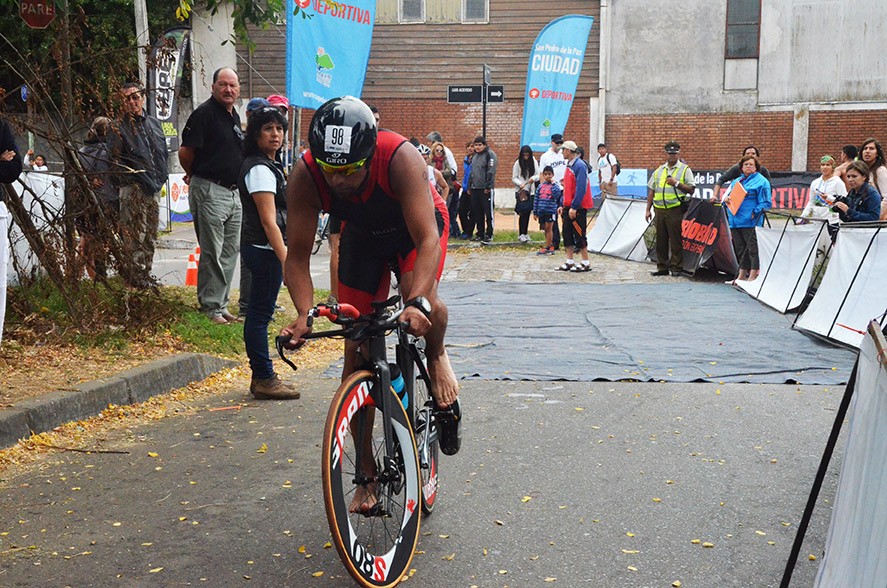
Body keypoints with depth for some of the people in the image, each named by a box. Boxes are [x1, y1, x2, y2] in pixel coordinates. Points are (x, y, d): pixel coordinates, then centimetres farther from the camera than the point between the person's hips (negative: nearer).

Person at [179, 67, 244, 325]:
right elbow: (185, 151, -11)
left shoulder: (234, 117, 15)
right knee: (212, 253, -4)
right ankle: (210, 306, 4)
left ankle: (221, 304, 20)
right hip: (210, 191, -8)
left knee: (230, 252, 11)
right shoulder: (204, 113, -10)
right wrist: (193, 175, 6)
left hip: (234, 193, 8)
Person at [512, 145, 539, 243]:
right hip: (521, 191, -3)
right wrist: (520, 184, -19)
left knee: (528, 212, 7)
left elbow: (538, 175, 6)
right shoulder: (518, 163, -3)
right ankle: (521, 234, -2)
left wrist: (533, 178, -16)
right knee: (523, 213, -8)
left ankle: (525, 233, 18)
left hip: (531, 191, 3)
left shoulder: (534, 162, 4)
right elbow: (514, 178, -1)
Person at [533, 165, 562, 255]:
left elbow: (557, 195, -20)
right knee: (545, 229, 10)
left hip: (551, 211, -5)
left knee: (548, 228, -3)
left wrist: (553, 184, -17)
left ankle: (546, 247, 0)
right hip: (541, 211, 5)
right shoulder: (540, 186, 9)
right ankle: (550, 246, 20)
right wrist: (535, 212, 11)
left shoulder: (554, 185, -3)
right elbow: (536, 199, 12)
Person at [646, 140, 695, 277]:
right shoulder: (659, 170, 17)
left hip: (675, 210, -5)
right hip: (660, 209, 5)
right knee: (661, 240, 7)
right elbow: (651, 191, 18)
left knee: (676, 240, -4)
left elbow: (691, 189, -3)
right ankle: (662, 267, 14)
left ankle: (676, 267, 2)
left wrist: (677, 183, -14)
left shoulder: (685, 169, 4)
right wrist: (648, 209, 13)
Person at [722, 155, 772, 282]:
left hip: (750, 221, -7)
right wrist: (726, 198, 0)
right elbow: (728, 194, 24)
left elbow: (765, 202, -8)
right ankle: (742, 274, 20)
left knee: (753, 248, -4)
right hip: (735, 220, 7)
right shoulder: (736, 181, 20)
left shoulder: (761, 181, -2)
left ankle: (753, 275, 0)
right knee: (739, 249, 12)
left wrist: (755, 213, -18)